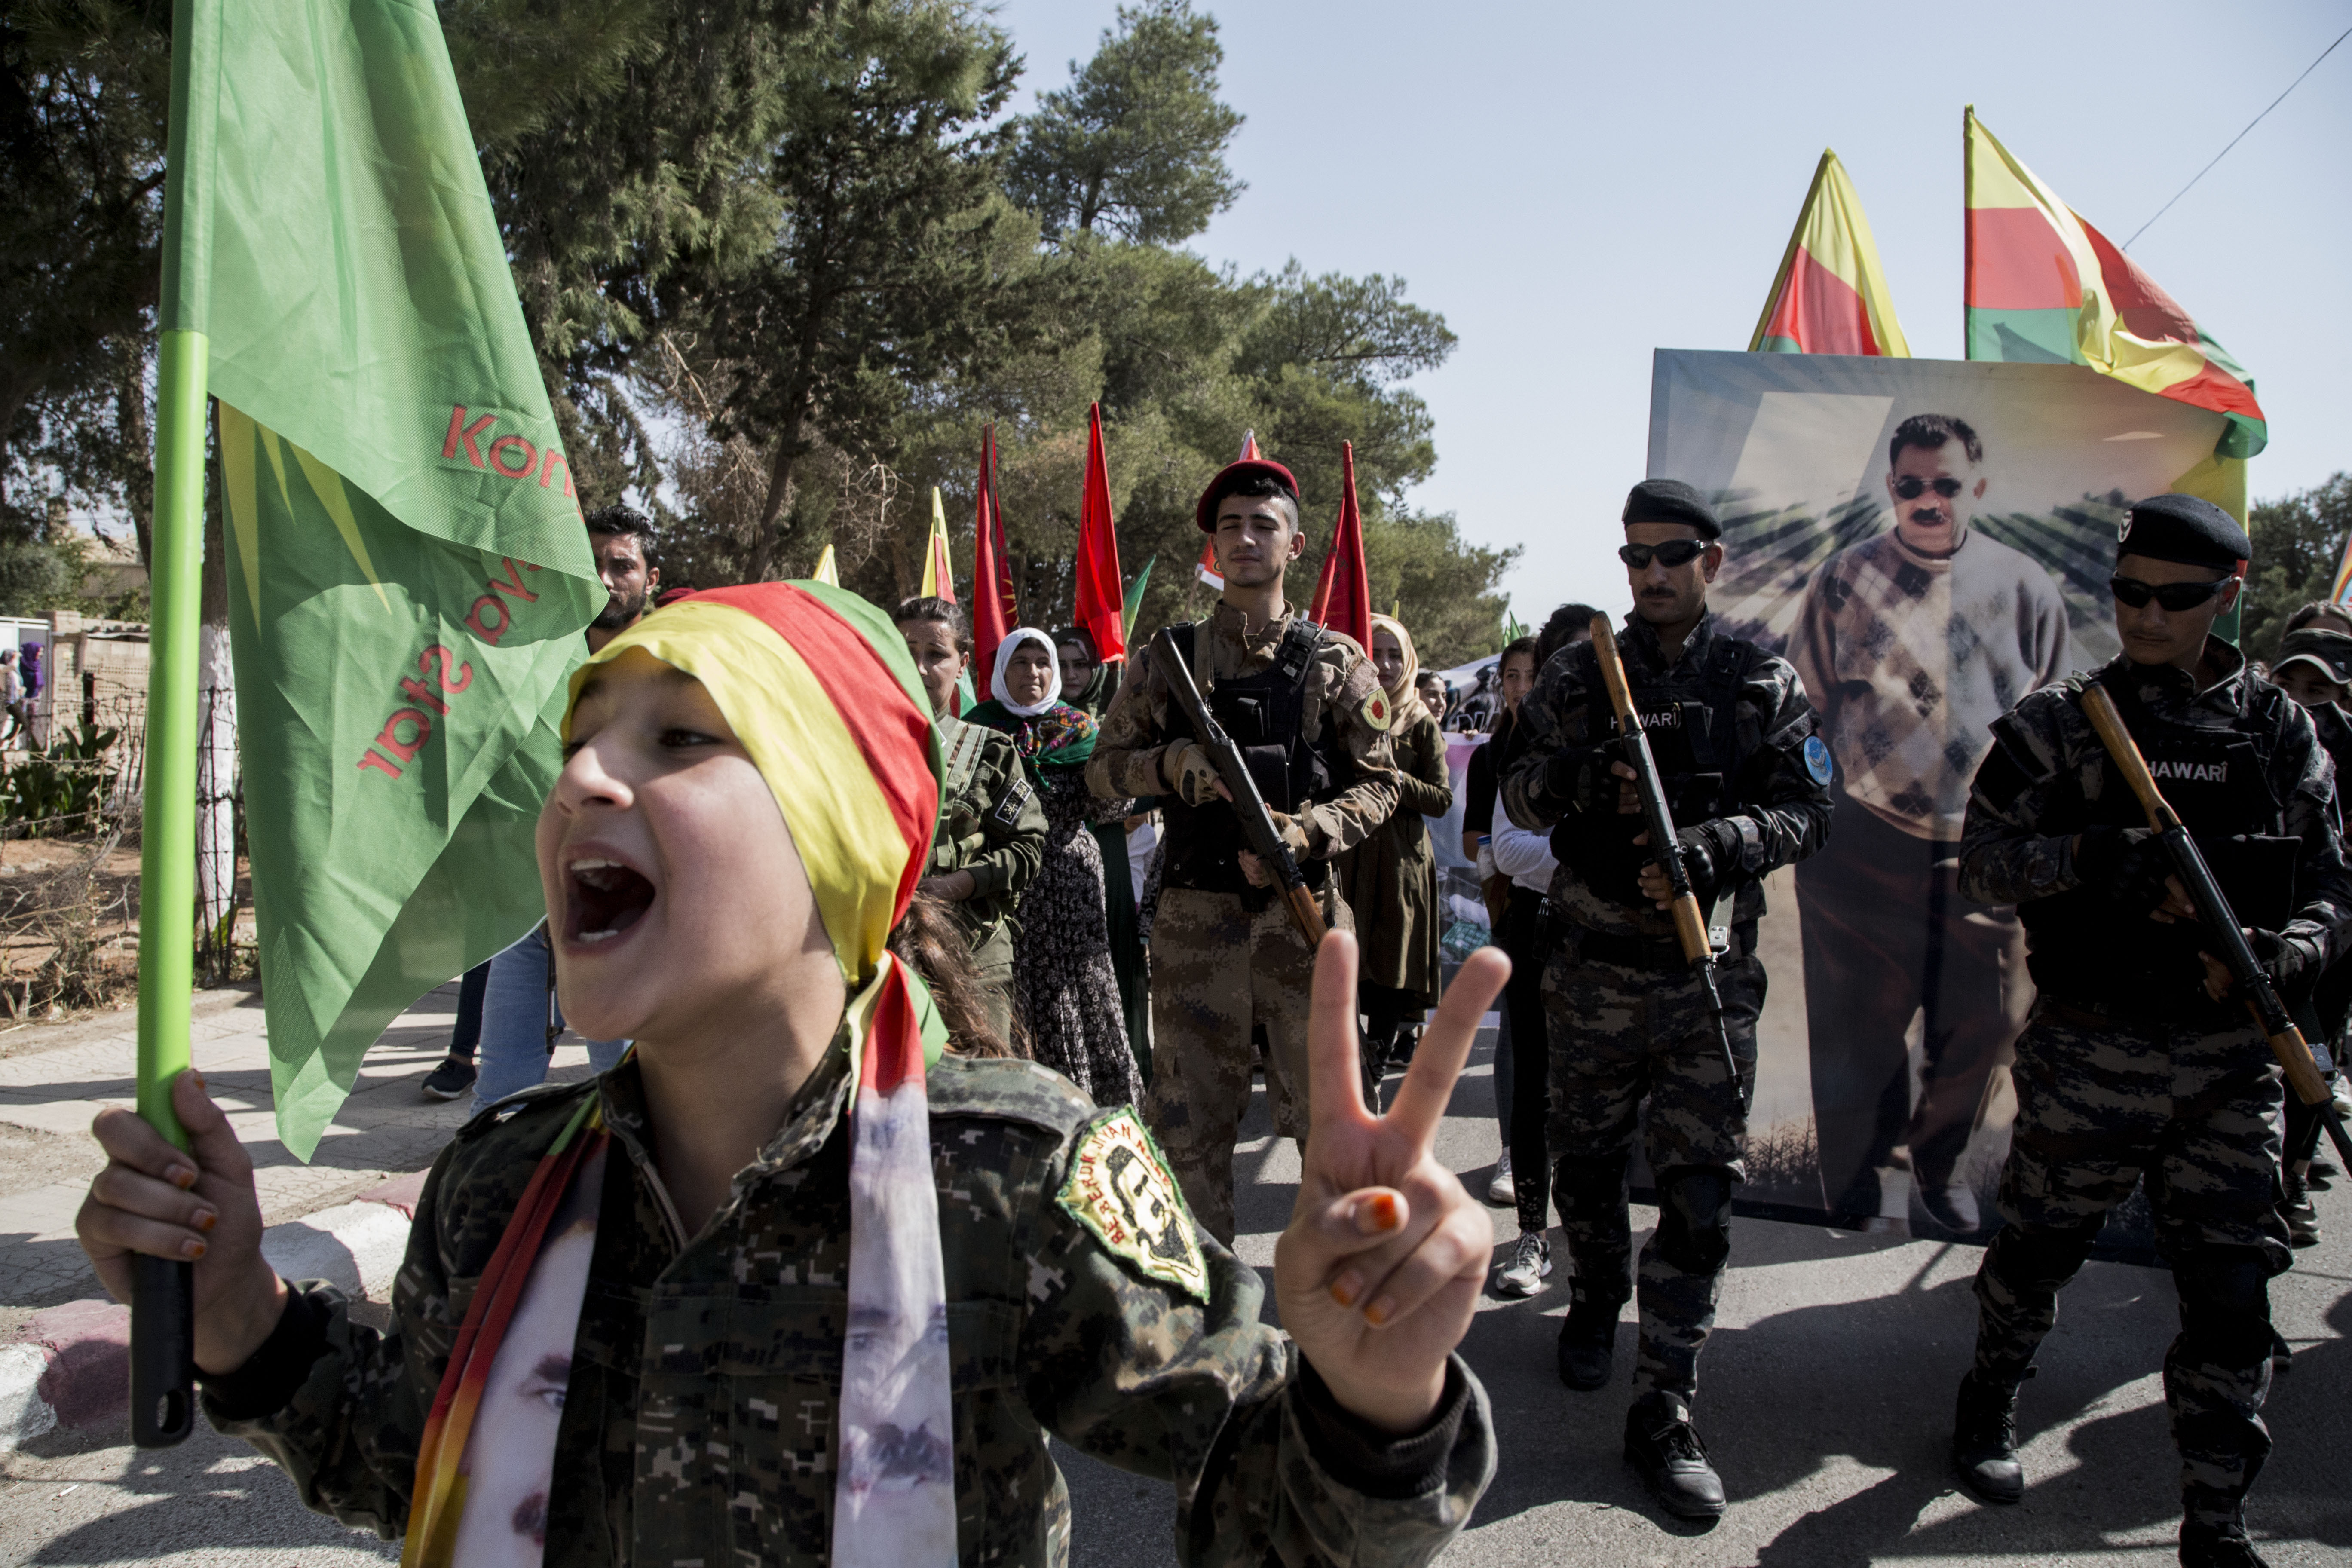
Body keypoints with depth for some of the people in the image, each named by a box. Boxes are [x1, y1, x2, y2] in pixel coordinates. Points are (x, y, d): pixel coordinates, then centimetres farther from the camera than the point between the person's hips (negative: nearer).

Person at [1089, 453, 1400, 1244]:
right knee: (1189, 1112, 7)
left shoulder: (1335, 662, 4)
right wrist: (1168, 764, -11)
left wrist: (1304, 833, -14)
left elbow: (1379, 784, 3)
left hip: (1303, 909, -1)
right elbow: (1103, 767, 9)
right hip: (1194, 913, 1)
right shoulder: (1166, 659, 7)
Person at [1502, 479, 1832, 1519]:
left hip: (1710, 976, -1)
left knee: (1698, 1194, -2)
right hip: (1592, 971, 1)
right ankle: (1596, 1301, 44)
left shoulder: (1765, 685, 3)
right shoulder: (1577, 676, 4)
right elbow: (1517, 794, 3)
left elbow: (1805, 811, -1)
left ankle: (1664, 1412, 8)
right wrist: (1569, 780, -19)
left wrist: (1715, 844, -19)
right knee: (1584, 1166, 15)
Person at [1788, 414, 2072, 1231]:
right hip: (1864, 847, -2)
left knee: (1982, 1023, 10)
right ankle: (1856, 1170, 30)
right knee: (1858, 1024, 7)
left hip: (1987, 850, 2)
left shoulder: (2024, 586, 6)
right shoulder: (1845, 580, 1)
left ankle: (1940, 1156, 36)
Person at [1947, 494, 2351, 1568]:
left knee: (2232, 1296, 3)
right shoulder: (2058, 724, -2)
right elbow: (1983, 863, -7)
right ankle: (1992, 1395, 42)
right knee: (2038, 1248, 13)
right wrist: (2095, 855, -23)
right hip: (2090, 1048, -2)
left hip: (2230, 1061, 2)